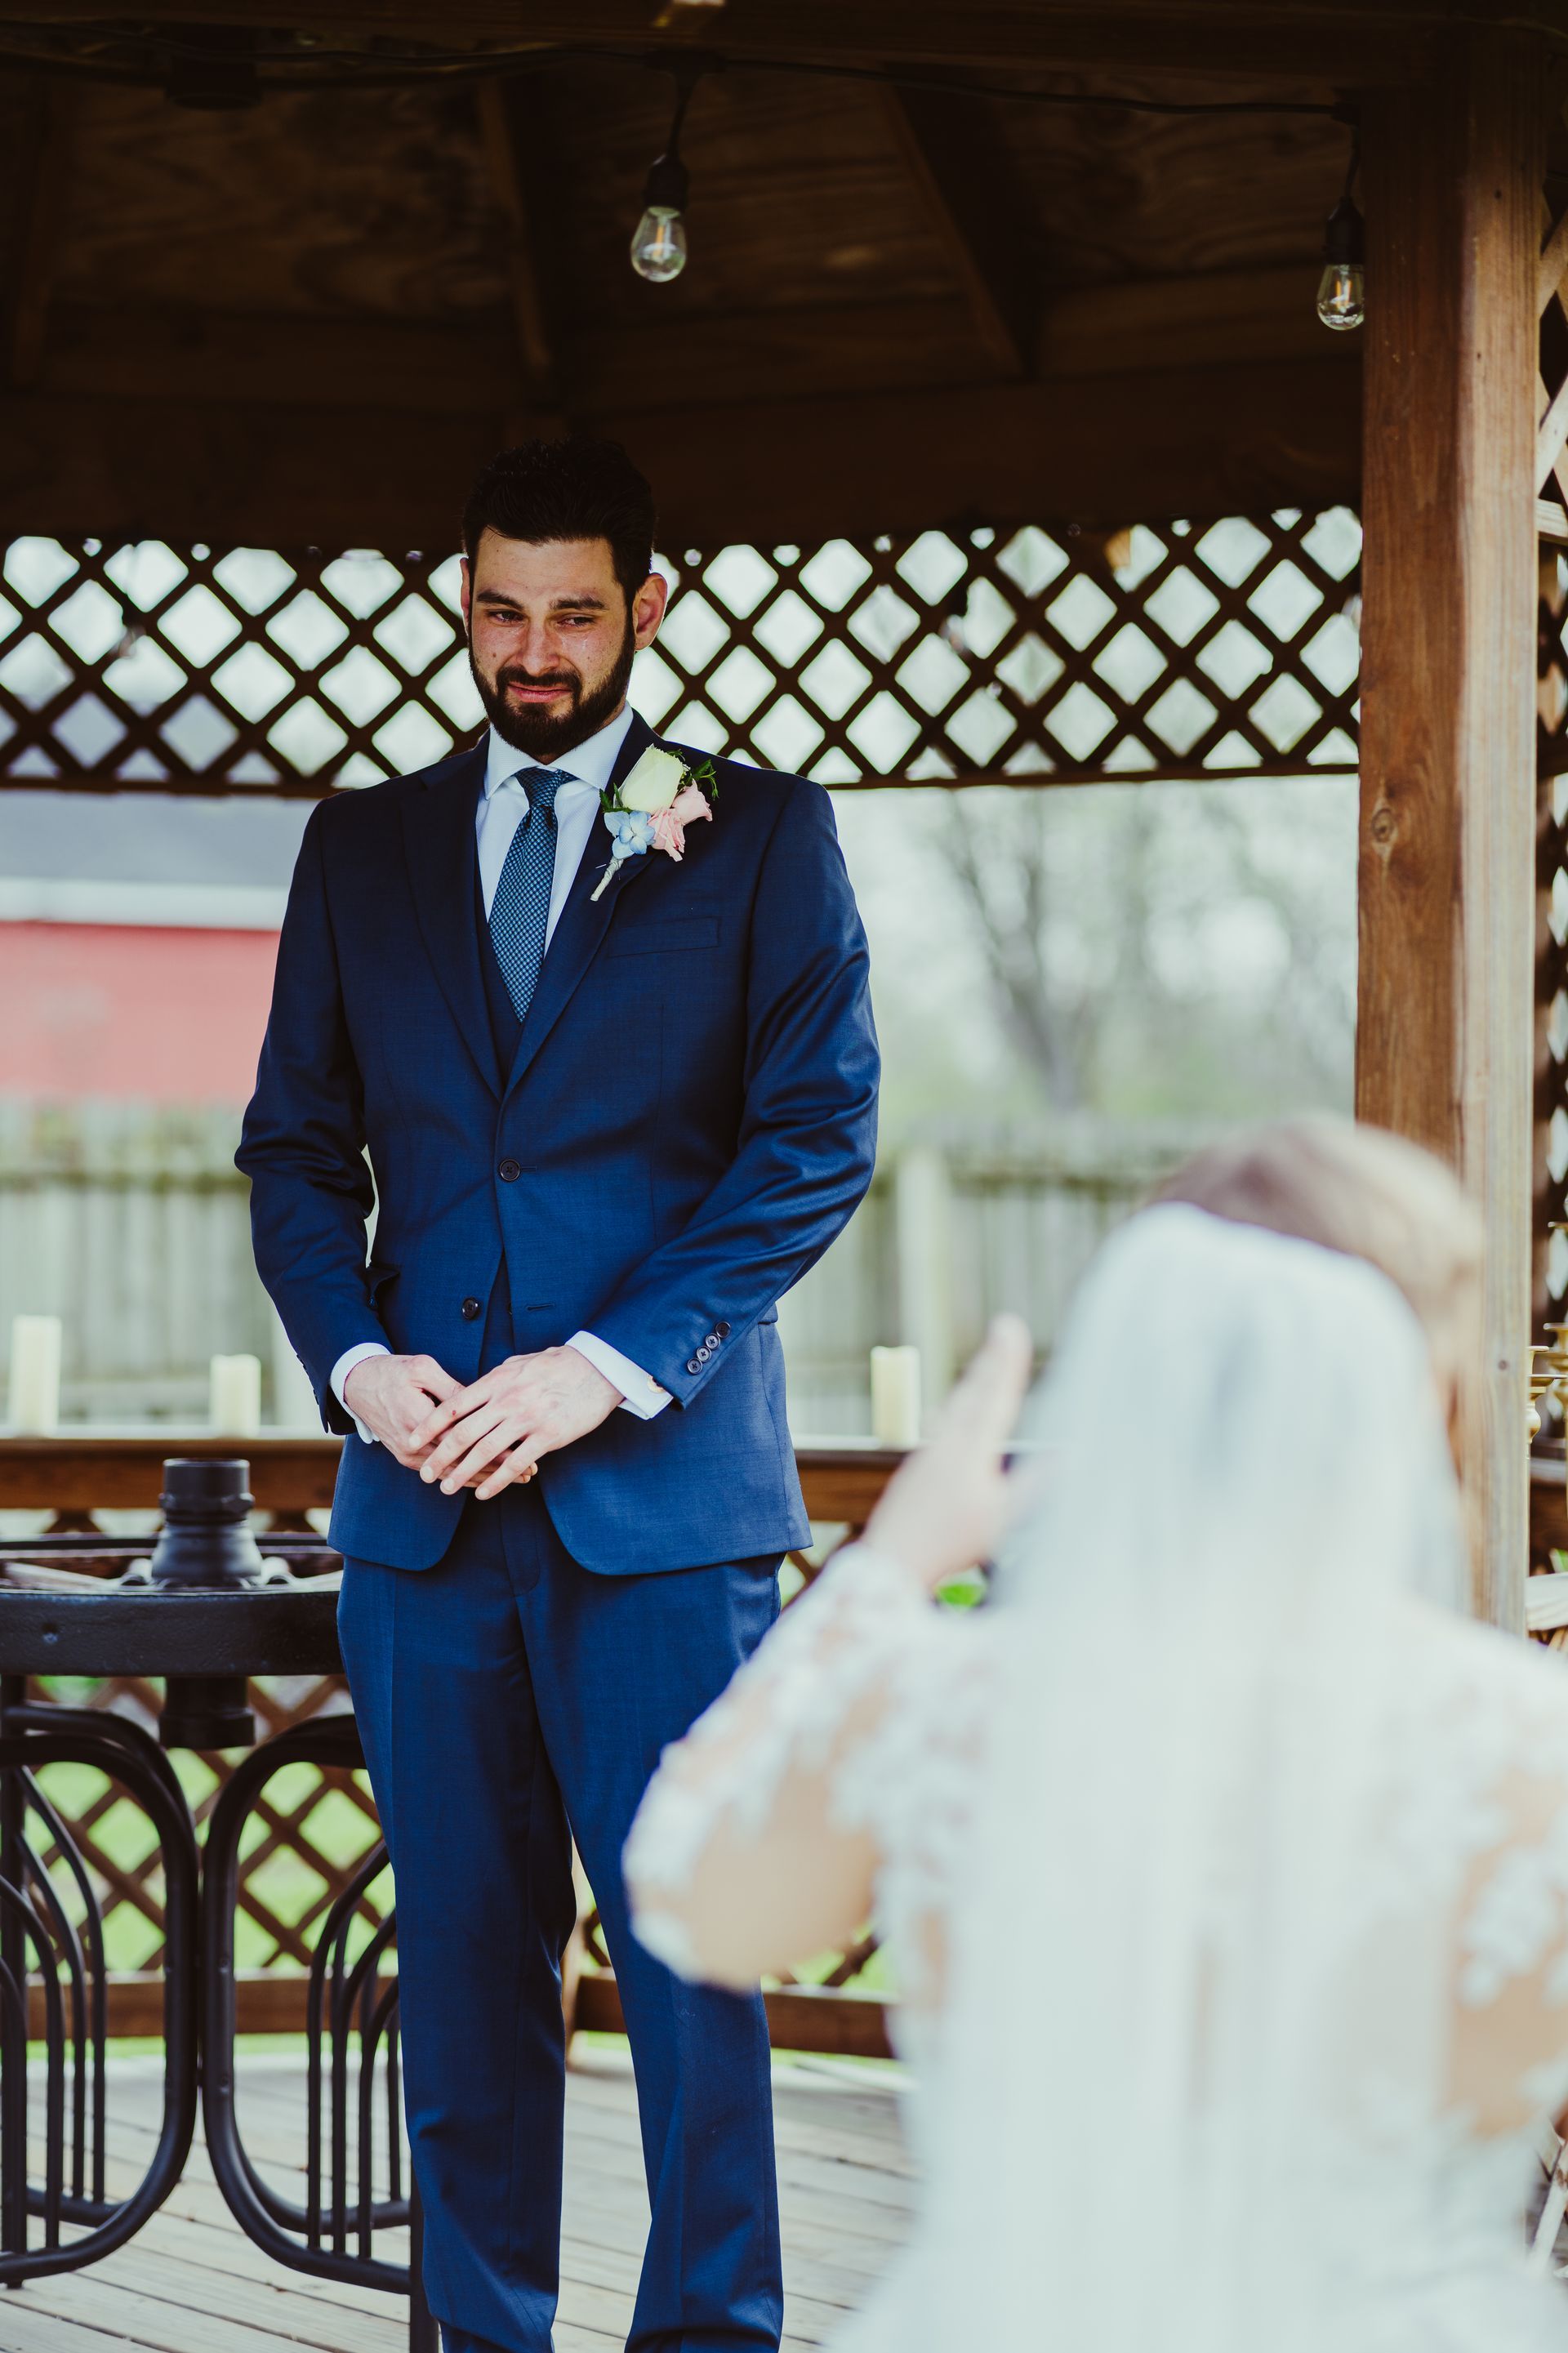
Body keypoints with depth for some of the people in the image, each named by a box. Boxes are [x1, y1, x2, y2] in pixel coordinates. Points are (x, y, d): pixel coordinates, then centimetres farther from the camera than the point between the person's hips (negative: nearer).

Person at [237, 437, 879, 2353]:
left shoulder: (761, 837, 5)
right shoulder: (364, 846, 15)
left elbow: (818, 1138, -3)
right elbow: (294, 1150, 14)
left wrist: (609, 1366, -12)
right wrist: (355, 1362, -4)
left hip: (660, 1486, -3)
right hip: (423, 1489, 3)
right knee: (460, 1955, 6)